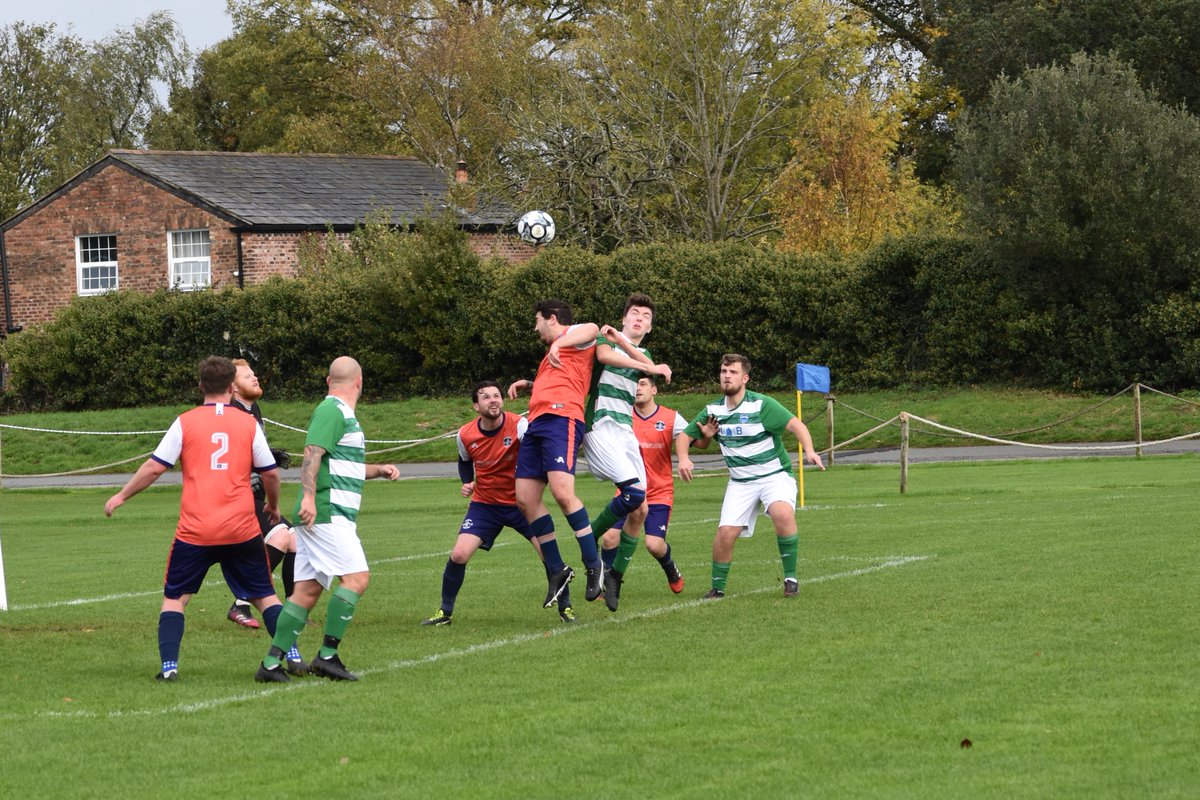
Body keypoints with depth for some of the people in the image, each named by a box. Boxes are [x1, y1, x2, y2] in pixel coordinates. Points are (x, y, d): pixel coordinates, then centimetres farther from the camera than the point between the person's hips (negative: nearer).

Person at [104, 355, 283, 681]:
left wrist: (121, 496, 12)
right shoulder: (249, 423, 3)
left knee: (174, 598, 10)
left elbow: (155, 467, -2)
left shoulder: (185, 422, -1)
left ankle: (169, 665, -5)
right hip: (242, 529, 1)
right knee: (265, 595, 14)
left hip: (195, 530, -1)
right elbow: (270, 473, 8)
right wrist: (273, 507, 28)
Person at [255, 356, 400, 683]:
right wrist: (309, 497, -30)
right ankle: (327, 656, -14)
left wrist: (379, 470, 24)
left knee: (307, 590, 6)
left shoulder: (341, 414, 24)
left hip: (337, 516, 10)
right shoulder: (332, 411, -8)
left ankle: (272, 664, 3)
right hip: (326, 513, -10)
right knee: (356, 577, -14)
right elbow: (312, 454, -20)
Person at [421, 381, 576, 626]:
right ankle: (445, 612, 6)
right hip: (484, 503, 2)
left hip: (520, 502, -2)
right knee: (458, 555, -12)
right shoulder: (465, 435, -7)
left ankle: (565, 607, 10)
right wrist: (467, 482, -2)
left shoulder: (518, 425, -19)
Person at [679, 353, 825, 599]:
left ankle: (790, 578, -17)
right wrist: (683, 458, -5)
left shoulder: (761, 405, -13)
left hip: (775, 475, -4)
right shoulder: (713, 411, 3)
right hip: (740, 481, 4)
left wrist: (809, 451, -37)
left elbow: (796, 425, -20)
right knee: (726, 532, -12)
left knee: (783, 514, -32)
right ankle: (717, 588, 8)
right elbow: (686, 436, 16)